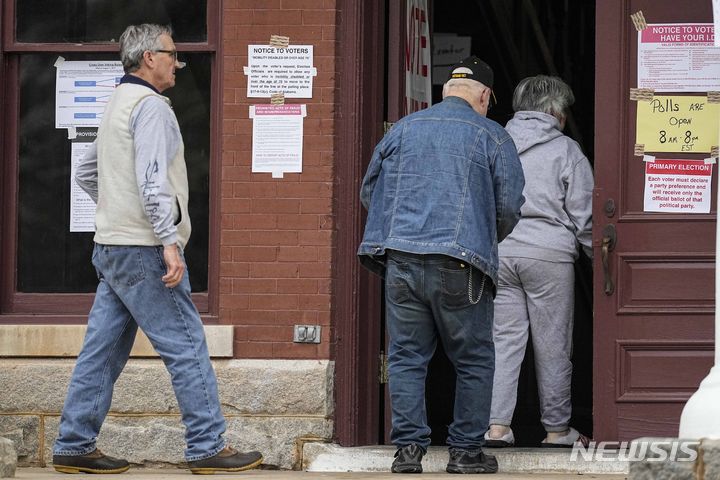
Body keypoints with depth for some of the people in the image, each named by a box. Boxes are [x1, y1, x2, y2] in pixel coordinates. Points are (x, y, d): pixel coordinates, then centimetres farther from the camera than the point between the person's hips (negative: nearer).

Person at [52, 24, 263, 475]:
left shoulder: (117, 105, 20)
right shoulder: (150, 106, -12)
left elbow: (87, 174, 28)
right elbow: (152, 180, -21)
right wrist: (168, 242, -23)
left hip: (113, 248, 10)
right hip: (143, 250, -10)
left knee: (103, 349, 9)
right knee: (187, 345, -6)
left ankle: (74, 446, 9)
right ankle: (208, 446, -5)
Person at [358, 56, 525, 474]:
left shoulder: (403, 129, 14)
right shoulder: (493, 137, 4)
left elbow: (369, 192, 18)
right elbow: (509, 207, 1)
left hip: (401, 260, 3)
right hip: (460, 266, -3)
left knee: (407, 356, 7)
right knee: (474, 360, 7)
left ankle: (409, 447, 2)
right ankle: (466, 450, 7)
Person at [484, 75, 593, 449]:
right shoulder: (566, 151, -1)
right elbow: (583, 215, -1)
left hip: (498, 250, 3)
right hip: (548, 252, -3)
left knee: (503, 339, 5)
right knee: (553, 345, 4)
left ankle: (496, 424, -3)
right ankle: (557, 429, 11)